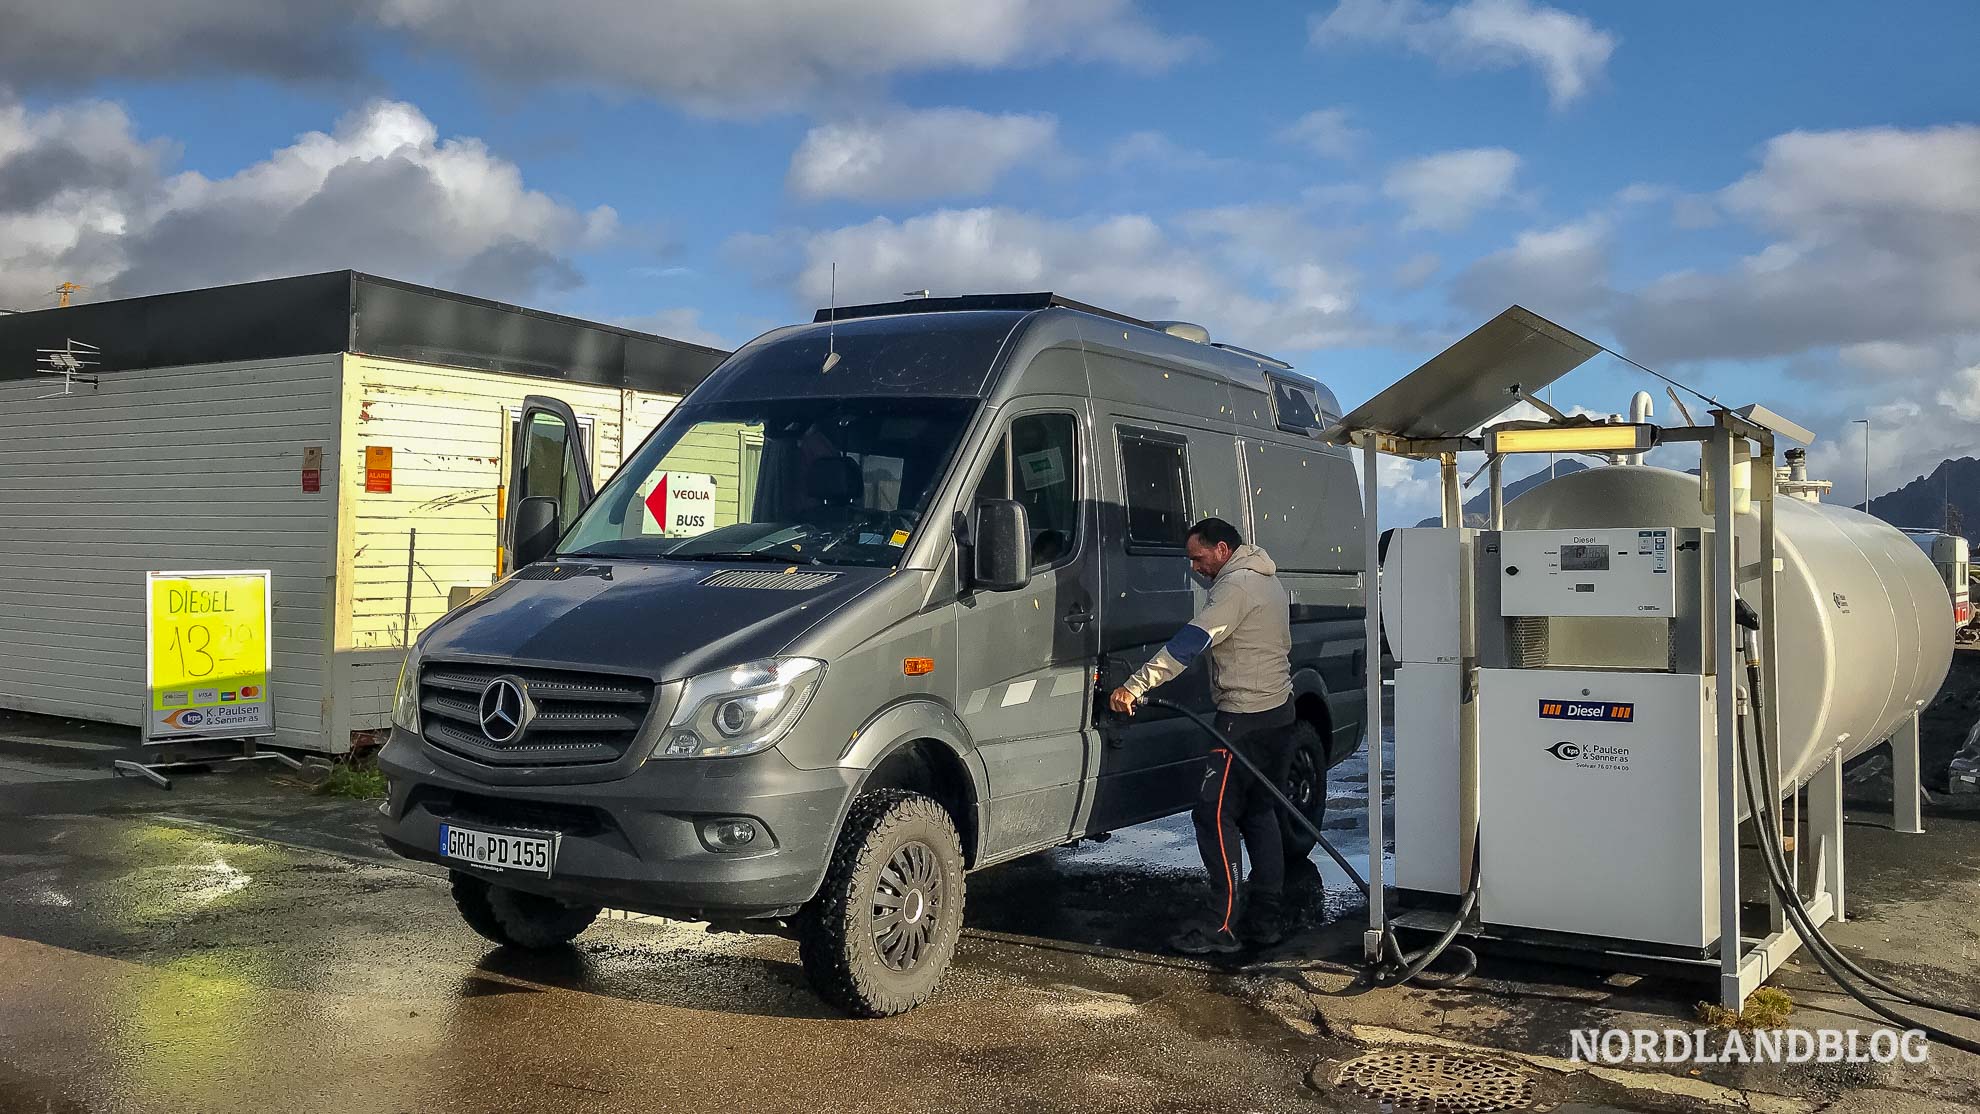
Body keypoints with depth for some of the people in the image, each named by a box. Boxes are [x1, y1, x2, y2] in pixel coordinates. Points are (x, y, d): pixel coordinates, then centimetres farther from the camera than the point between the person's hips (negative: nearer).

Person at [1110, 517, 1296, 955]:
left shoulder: (1236, 586, -15)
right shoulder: (1268, 580, 18)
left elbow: (1191, 641, -25)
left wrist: (1136, 685, -30)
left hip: (1245, 718, -11)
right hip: (1279, 711, 11)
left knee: (1214, 815, -8)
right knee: (1259, 812, 16)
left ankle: (1224, 926, -7)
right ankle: (1267, 917, 19)